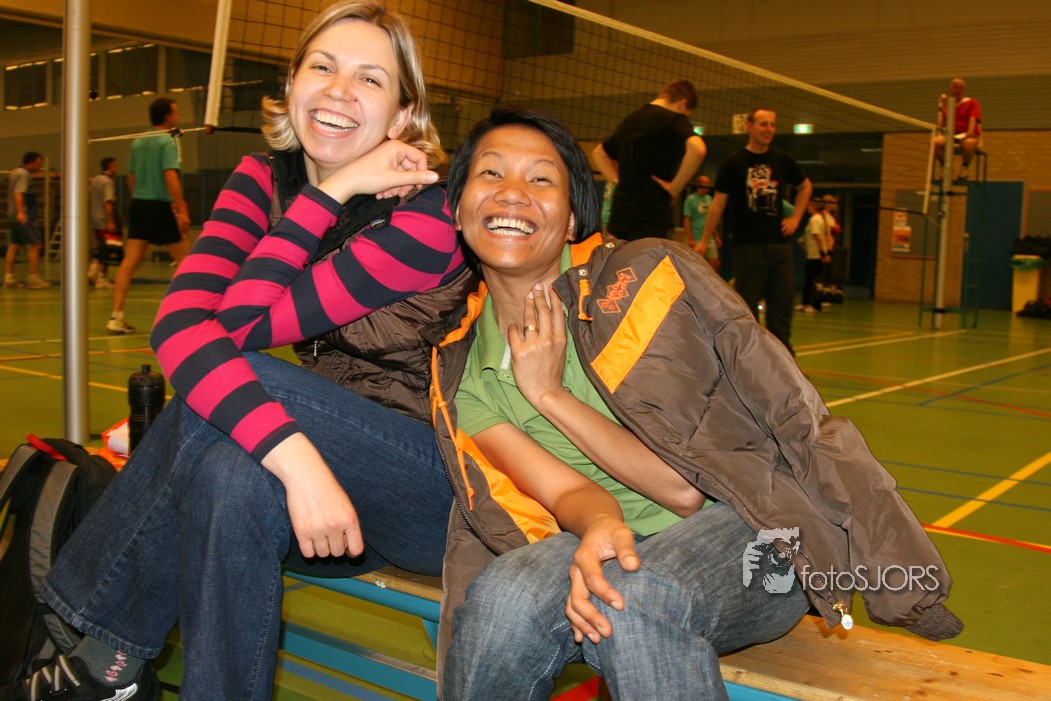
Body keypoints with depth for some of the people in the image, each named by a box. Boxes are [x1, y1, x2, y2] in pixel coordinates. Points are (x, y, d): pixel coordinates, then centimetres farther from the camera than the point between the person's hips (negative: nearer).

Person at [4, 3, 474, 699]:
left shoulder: (431, 216, -16)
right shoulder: (266, 178, 0)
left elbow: (243, 321, -19)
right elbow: (179, 321, -19)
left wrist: (325, 196, -19)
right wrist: (293, 453, -32)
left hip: (444, 486, -5)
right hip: (331, 476, 5)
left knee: (237, 373, -25)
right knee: (230, 477, -28)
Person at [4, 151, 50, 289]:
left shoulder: (14, 172, 17)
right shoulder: (24, 174, -13)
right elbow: (18, 193, -25)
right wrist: (20, 212, -37)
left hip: (12, 216, 10)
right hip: (25, 217, -10)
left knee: (14, 245, 9)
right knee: (35, 245, -6)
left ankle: (9, 277, 8)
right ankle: (33, 278, -7)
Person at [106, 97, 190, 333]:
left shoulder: (138, 142, 14)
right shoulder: (167, 141, -8)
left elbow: (131, 177, 18)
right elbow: (170, 176, -18)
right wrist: (182, 210, -21)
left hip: (138, 205, 7)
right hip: (160, 207, -7)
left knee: (130, 261, 0)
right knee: (183, 259, 6)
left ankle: (116, 316, -6)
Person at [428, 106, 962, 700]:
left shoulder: (641, 279, -13)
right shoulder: (458, 374, 1)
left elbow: (685, 484, -13)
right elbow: (566, 492, -9)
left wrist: (550, 395, -15)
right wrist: (600, 524, -32)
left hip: (754, 525, -3)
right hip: (621, 547, 4)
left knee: (635, 600, -36)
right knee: (505, 595, -28)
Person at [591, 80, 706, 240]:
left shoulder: (631, 119, 19)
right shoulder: (674, 119, -4)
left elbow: (599, 153, 32)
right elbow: (697, 149, -24)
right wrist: (675, 187, -14)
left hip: (619, 217, 7)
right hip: (651, 219, -7)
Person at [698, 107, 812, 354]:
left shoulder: (782, 160, 8)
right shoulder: (734, 162, -2)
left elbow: (805, 186, 24)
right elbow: (719, 202, -1)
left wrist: (795, 217, 11)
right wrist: (705, 241, -3)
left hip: (779, 244, 4)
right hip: (747, 245, -3)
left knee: (782, 305, 5)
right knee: (747, 307, 1)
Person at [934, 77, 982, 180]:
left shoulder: (972, 103, 11)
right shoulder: (946, 104, 17)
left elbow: (973, 119, -5)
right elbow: (941, 124, 8)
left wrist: (970, 132, -24)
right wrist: (941, 108, -2)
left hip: (967, 135, -2)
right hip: (950, 134, 2)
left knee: (969, 143, -41)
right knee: (936, 141, -33)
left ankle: (964, 168, -16)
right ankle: (944, 167, -11)